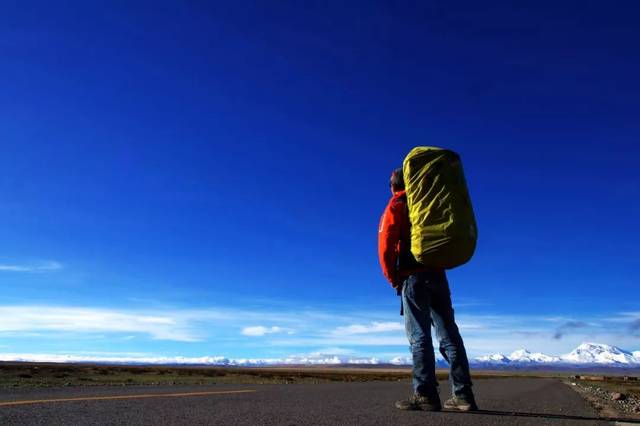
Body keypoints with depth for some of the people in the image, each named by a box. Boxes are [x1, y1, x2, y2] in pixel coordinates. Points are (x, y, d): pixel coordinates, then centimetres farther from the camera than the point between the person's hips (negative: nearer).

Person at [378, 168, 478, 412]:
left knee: (419, 336, -6)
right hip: (438, 275, 6)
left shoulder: (395, 207, 1)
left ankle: (426, 395, -10)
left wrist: (393, 279, 0)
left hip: (413, 277, -5)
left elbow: (386, 246, -9)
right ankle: (463, 395, 5)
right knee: (449, 335, 5)